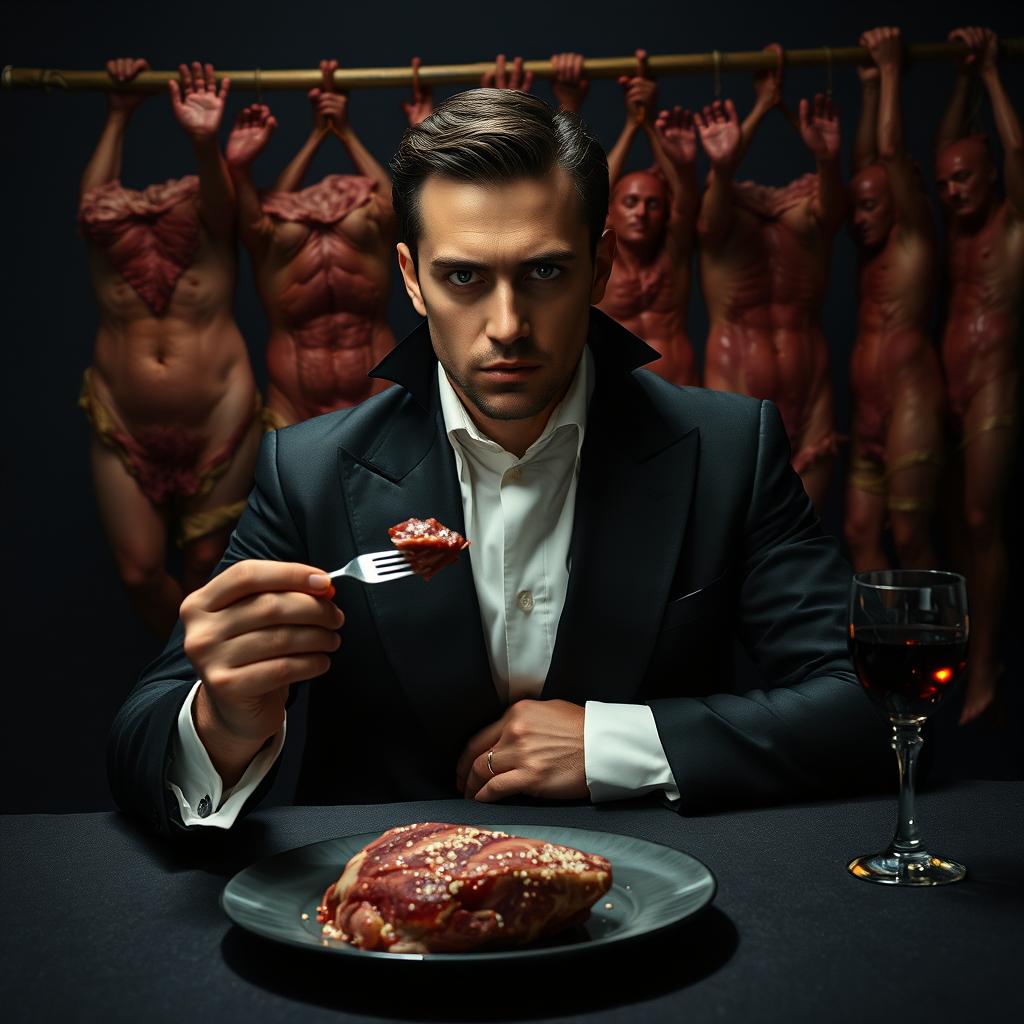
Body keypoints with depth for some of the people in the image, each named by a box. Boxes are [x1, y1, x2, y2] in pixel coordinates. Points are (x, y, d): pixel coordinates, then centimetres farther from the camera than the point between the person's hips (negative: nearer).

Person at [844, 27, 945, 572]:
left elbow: (891, 151, -7)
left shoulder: (915, 237, -2)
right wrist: (870, 84, 22)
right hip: (870, 407, 8)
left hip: (910, 397, -8)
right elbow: (865, 161, 20)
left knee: (909, 535, -7)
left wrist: (891, 67, 1)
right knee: (860, 532, 4)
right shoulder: (874, 250, 17)